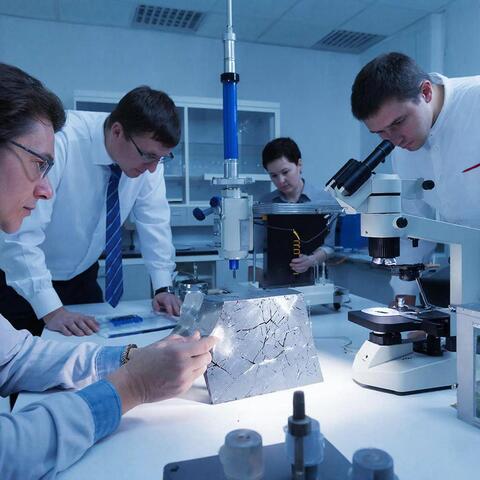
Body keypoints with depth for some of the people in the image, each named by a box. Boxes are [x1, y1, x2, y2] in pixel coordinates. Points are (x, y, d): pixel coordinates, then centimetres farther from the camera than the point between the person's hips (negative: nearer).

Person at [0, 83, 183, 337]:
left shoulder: (148, 149, -15)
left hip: (82, 277, 4)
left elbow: (154, 222, -7)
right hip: (21, 280, -4)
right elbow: (20, 233, -30)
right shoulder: (60, 143, -30)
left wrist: (163, 288, -13)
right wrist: (52, 311, -32)